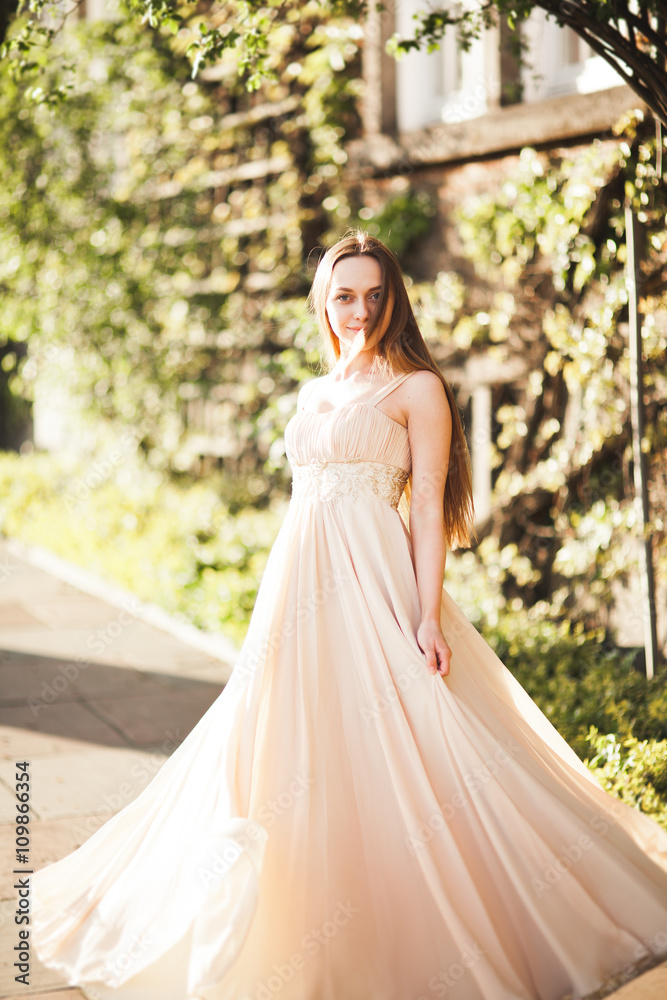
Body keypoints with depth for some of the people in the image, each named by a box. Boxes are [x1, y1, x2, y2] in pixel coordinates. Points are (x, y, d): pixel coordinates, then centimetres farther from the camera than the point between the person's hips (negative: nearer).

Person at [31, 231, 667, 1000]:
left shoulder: (416, 388, 0)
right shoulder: (312, 393, 18)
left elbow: (428, 507, -6)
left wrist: (429, 615, -15)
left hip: (375, 586, -6)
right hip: (301, 589, 7)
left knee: (391, 756, -6)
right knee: (286, 754, 7)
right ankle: (311, 930, 21)